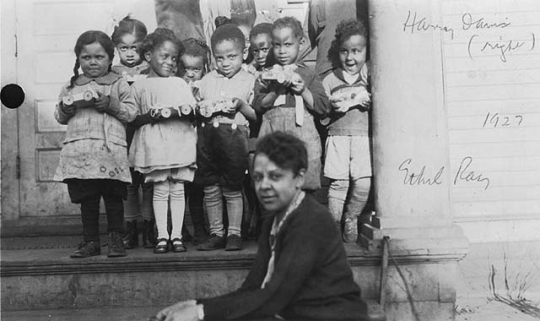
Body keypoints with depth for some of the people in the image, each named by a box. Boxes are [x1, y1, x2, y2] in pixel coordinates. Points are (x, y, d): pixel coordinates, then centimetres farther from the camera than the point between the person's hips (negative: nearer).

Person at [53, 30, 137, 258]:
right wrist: (66, 109, -4)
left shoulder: (119, 84, 8)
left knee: (113, 196, 0)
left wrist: (111, 105, -12)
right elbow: (59, 117, 18)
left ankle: (116, 239, 9)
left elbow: (132, 112, 2)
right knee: (86, 198, 6)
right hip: (79, 150, 3)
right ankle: (90, 241, 15)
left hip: (111, 149, -3)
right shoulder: (70, 86, 17)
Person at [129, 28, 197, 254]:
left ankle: (176, 235, 7)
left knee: (178, 189, 2)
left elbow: (192, 110, 4)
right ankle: (162, 235, 4)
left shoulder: (180, 83, 14)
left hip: (180, 140, 2)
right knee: (160, 189, -1)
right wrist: (149, 116, -8)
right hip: (154, 142, -1)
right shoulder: (139, 86, 9)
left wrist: (172, 111, -11)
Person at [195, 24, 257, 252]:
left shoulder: (248, 80, 5)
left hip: (235, 135, -3)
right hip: (208, 133, 4)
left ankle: (234, 233, 13)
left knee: (232, 189, 1)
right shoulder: (207, 80, 15)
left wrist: (241, 105, -14)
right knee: (210, 189, 6)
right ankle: (216, 234, 17)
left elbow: (256, 115, 2)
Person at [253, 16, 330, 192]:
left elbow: (323, 108, 4)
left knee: (305, 187, -2)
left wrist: (303, 91, -7)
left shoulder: (308, 75, 11)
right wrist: (275, 92, -11)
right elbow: (257, 105, 2)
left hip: (302, 134, 0)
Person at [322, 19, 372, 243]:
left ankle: (351, 219, 13)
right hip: (338, 134, 0)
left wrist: (371, 102, -12)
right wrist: (332, 105, -9)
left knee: (363, 181, -11)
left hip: (364, 135, 0)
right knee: (339, 181, -6)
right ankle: (333, 224, 9)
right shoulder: (330, 80, 13)